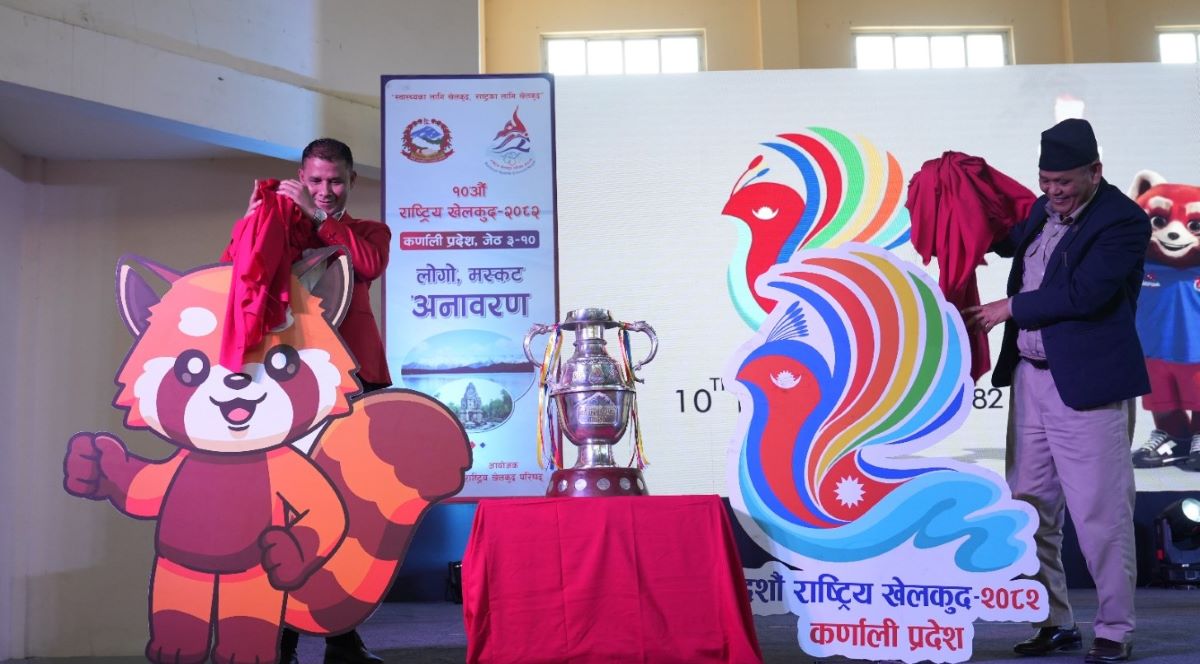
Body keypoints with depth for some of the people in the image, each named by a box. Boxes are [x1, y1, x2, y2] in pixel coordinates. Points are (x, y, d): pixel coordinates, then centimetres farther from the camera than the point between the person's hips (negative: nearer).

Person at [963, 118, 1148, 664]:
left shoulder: (1123, 220, -10)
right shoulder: (1041, 211, 11)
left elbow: (1083, 293, -20)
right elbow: (1004, 242, 32)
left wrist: (1009, 308, -11)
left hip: (1087, 384, -7)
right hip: (1029, 377, 8)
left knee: (1099, 513, -1)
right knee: (1031, 508, 12)